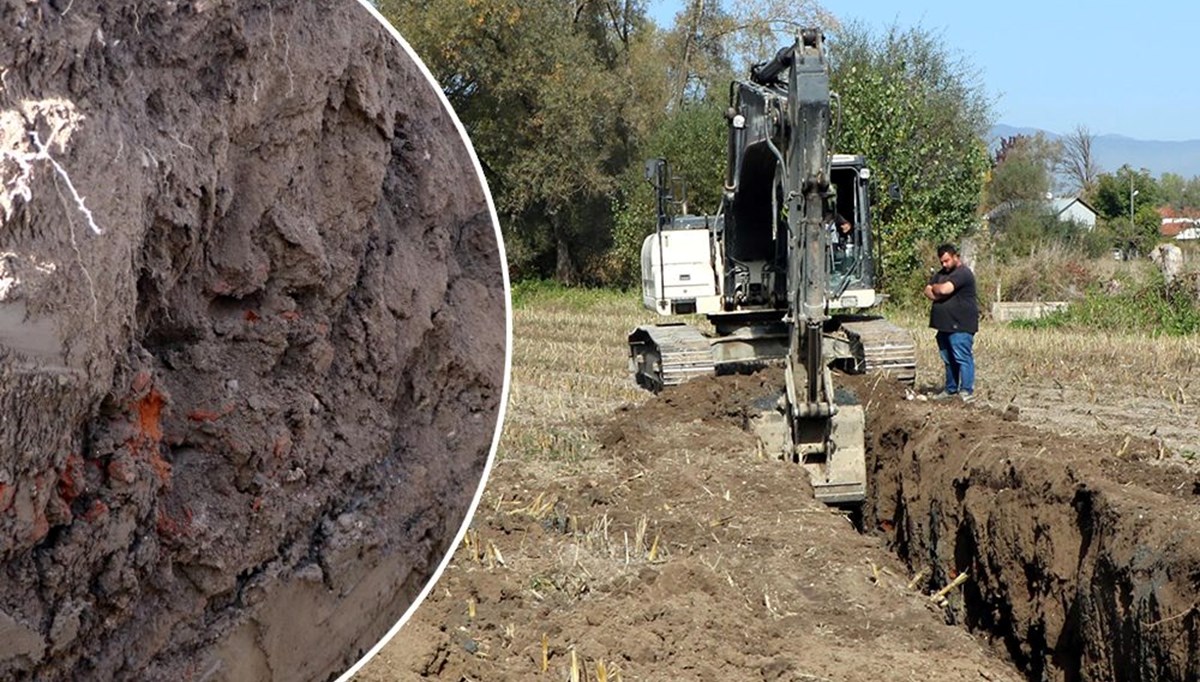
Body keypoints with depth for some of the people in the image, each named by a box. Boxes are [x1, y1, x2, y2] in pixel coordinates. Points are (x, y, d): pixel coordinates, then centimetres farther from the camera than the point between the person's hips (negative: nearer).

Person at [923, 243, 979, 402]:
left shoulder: (963, 273, -12)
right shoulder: (940, 274, 18)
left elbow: (944, 289, -24)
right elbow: (928, 291, 10)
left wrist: (935, 288, -2)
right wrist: (937, 295, -10)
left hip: (960, 326, -9)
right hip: (945, 324, 9)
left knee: (963, 358, -8)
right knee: (948, 359, 15)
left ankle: (967, 391, -6)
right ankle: (950, 389, 23)